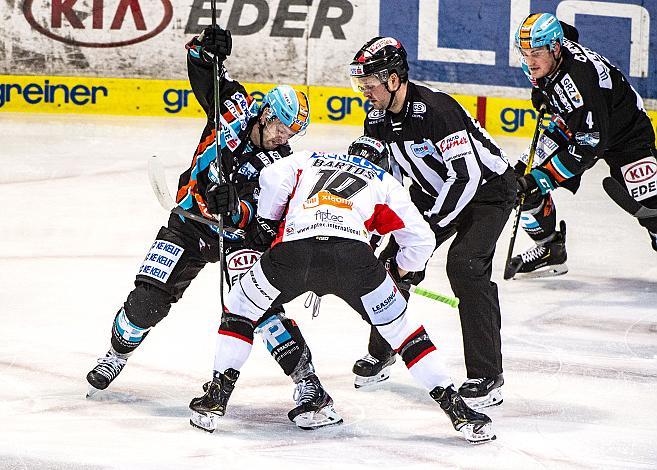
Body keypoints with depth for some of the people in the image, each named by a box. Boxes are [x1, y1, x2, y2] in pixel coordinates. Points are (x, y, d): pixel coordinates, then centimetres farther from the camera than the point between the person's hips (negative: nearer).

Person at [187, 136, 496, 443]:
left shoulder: (309, 160, 34)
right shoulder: (385, 183, 32)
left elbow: (273, 178, 13)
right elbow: (421, 239, 27)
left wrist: (267, 225, 24)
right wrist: (396, 274, 44)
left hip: (294, 249, 0)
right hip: (353, 253, 0)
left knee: (241, 308, 25)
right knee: (400, 328, 15)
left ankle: (216, 398, 17)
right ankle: (457, 410, 10)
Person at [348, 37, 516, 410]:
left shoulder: (437, 109, -32)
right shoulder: (378, 119, -6)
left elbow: (467, 174, -34)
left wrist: (431, 226, -30)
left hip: (489, 187, -8)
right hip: (435, 189, 8)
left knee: (465, 263, -25)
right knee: (395, 258, 1)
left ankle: (487, 376, -19)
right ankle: (382, 352, 23)